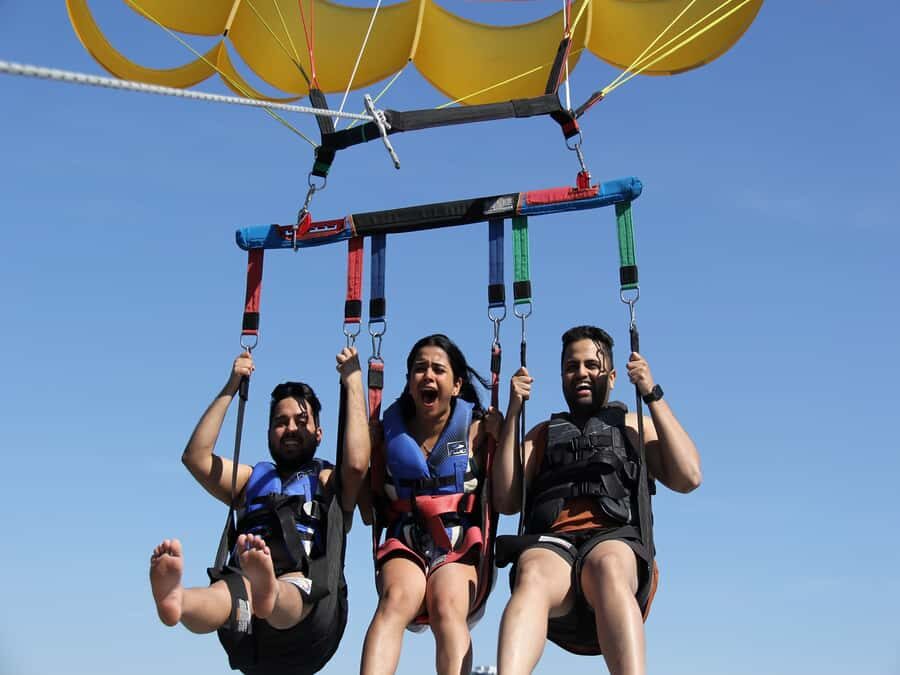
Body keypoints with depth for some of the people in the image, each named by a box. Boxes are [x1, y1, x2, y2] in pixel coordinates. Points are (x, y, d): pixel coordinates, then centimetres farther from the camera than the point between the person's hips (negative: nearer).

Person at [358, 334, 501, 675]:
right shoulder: (390, 430, 14)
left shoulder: (476, 429, 10)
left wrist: (501, 432, -6)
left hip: (460, 547, -1)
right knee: (396, 599, -32)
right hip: (405, 544, 1)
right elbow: (369, 511, 10)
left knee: (447, 606, -32)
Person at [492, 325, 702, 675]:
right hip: (550, 543, 1)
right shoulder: (542, 434, 33)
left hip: (616, 541, -1)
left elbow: (688, 477, 11)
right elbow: (506, 501, 17)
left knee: (607, 567, -40)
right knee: (533, 576, -38)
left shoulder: (633, 426, 30)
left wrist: (653, 395, 11)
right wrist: (513, 412, 13)